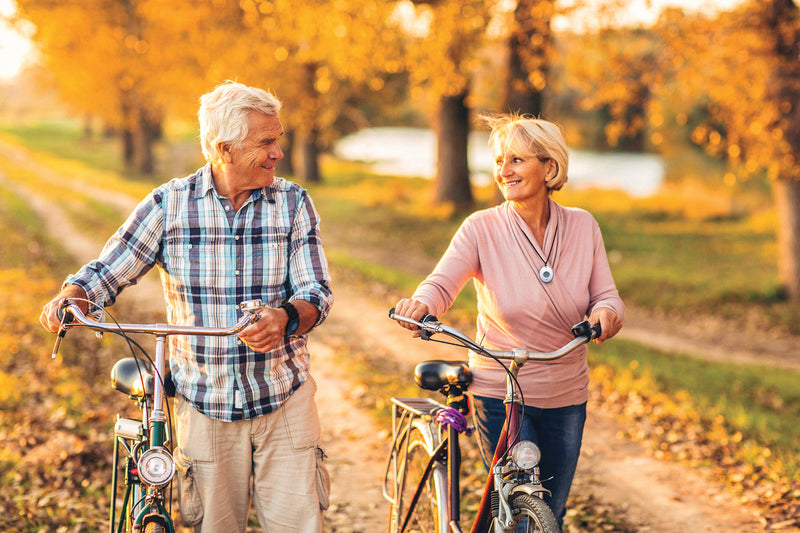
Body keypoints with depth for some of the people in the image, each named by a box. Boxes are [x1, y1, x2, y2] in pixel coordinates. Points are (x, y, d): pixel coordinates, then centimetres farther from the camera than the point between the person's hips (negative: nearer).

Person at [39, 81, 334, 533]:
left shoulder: (293, 203, -1)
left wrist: (286, 318, -31)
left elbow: (317, 292, -8)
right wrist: (70, 298, -21)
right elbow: (108, 271, 1)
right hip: (205, 404, 0)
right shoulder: (169, 204, -1)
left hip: (283, 399, 0)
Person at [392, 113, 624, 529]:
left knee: (551, 515, 14)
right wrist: (421, 304, -42)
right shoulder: (482, 228, -10)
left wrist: (606, 313, -26)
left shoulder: (582, 226, -1)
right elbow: (442, 283, -20)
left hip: (567, 397, 3)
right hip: (501, 395, -3)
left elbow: (606, 296, -2)